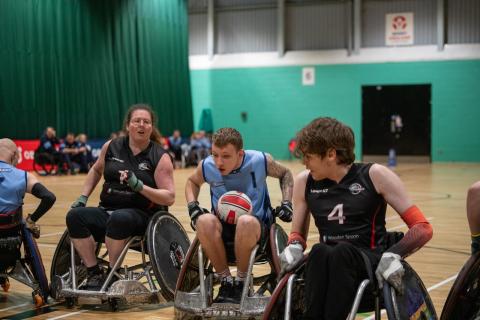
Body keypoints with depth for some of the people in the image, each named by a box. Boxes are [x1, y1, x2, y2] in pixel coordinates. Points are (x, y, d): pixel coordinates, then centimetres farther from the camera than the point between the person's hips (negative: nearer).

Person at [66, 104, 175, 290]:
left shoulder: (160, 157, -2)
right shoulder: (111, 147, 8)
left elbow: (169, 198, -8)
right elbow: (96, 170, 28)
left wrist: (139, 186, -21)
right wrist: (83, 198, 16)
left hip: (142, 215, -4)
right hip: (107, 211, 4)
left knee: (119, 218, -38)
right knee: (75, 216, -23)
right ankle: (94, 274, -17)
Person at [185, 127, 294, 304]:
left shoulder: (261, 161, -12)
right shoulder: (207, 166, -8)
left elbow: (285, 174, 9)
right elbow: (192, 182, 16)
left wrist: (286, 203, -2)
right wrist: (192, 205, -1)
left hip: (257, 225, -2)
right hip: (223, 227, 2)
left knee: (246, 222, -40)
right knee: (204, 221, -34)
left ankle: (241, 283, -17)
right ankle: (226, 282, -19)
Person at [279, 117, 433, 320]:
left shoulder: (375, 176, 1)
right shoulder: (304, 182, 12)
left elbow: (423, 228, -1)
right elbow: (298, 233, 21)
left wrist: (393, 255, -20)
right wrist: (294, 246, -4)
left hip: (370, 260, -2)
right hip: (326, 263, 2)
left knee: (342, 252, -37)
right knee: (319, 252, -34)